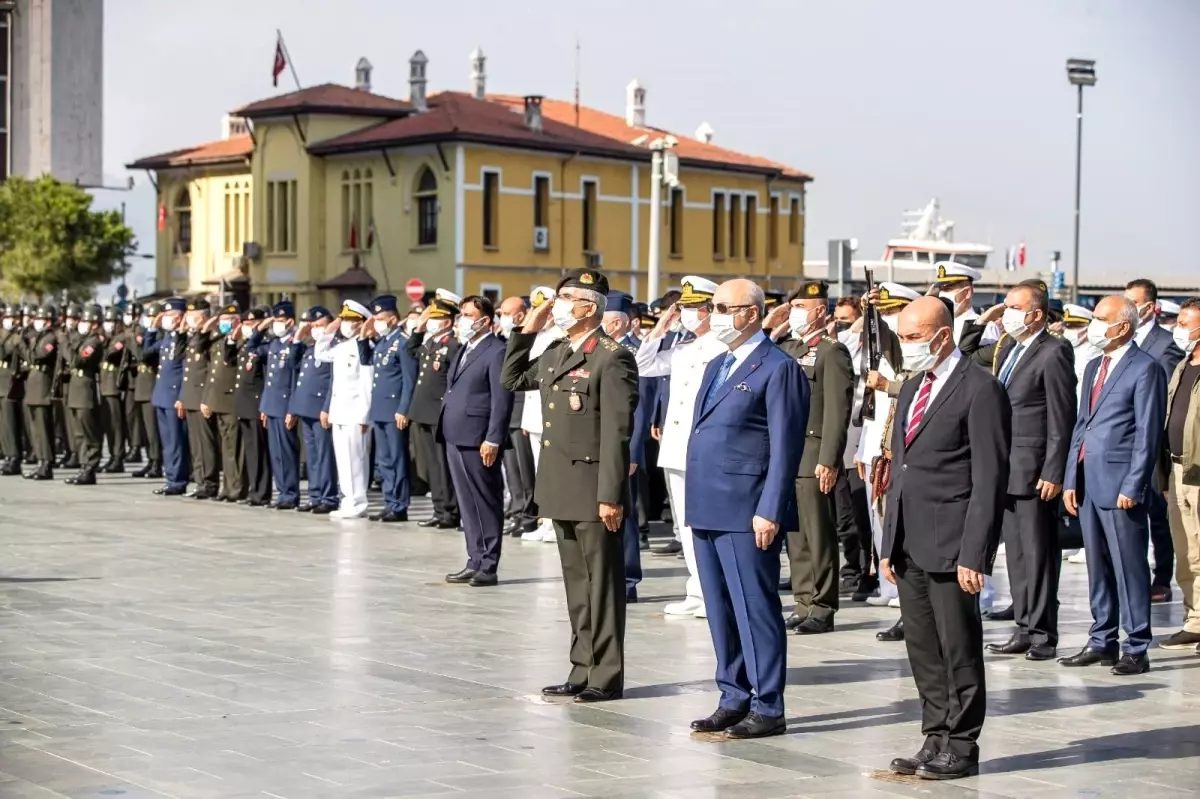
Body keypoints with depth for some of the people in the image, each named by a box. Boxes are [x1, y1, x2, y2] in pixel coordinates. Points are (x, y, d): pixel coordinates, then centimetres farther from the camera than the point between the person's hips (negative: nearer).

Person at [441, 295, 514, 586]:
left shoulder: (496, 351, -9)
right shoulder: (464, 349, 18)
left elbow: (502, 400, -15)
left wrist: (493, 440, -19)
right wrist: (444, 429, 15)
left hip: (478, 440, -9)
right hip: (455, 437, 9)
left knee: (486, 503, -2)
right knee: (467, 504, 11)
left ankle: (488, 566, 2)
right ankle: (474, 562, 17)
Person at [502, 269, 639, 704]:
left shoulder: (613, 358, -13)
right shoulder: (555, 352, 12)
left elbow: (617, 432, -17)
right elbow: (511, 380, 23)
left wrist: (610, 496, -20)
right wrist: (526, 331, 11)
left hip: (593, 489, -8)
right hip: (561, 488, 8)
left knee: (602, 583, 0)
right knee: (576, 582, 13)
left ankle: (606, 676, 7)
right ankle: (582, 670, 21)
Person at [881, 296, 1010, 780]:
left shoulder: (980, 390, -10)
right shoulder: (913, 386, 16)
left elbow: (989, 479, -14)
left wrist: (973, 554, -18)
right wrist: (889, 544, 15)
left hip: (950, 545, -8)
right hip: (910, 543, 8)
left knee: (959, 651, 0)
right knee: (923, 651, 12)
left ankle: (962, 749, 9)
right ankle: (936, 740, 21)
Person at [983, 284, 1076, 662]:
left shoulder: (1053, 353, -10)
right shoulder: (1007, 349, 16)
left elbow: (1062, 419, -13)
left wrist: (1053, 474, -17)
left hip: (1035, 471, -8)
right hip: (1006, 470, 8)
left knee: (1039, 553, -3)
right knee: (1016, 553, 11)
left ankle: (1043, 634, 3)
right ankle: (1025, 629, 18)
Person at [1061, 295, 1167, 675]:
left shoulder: (1145, 369, -7)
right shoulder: (1094, 367, 18)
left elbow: (1148, 433, -12)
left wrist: (1132, 487, -16)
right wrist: (1071, 480, 13)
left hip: (1119, 486, -8)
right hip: (1088, 483, 8)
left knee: (1128, 569, -4)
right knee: (1097, 567, 13)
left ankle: (1136, 650, 2)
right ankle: (1102, 642, 21)